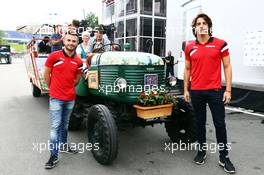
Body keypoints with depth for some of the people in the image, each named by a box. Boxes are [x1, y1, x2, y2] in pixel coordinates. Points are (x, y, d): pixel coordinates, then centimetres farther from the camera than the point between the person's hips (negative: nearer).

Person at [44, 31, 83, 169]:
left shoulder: (78, 61, 2)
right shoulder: (54, 56, -8)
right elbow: (46, 75, 0)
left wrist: (67, 88, 9)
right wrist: (53, 89, 8)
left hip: (70, 98, 4)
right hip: (56, 98, -4)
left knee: (65, 124, 19)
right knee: (55, 126, -2)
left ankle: (63, 145, 37)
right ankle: (54, 156, 8)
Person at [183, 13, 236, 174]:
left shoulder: (220, 44, 0)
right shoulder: (189, 47, 6)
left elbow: (227, 67, 0)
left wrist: (228, 90, -6)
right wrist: (186, 89, 8)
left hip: (215, 91, -2)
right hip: (196, 92, 2)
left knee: (220, 124, 4)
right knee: (200, 123, 12)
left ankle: (224, 157, 18)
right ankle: (202, 151, 28)